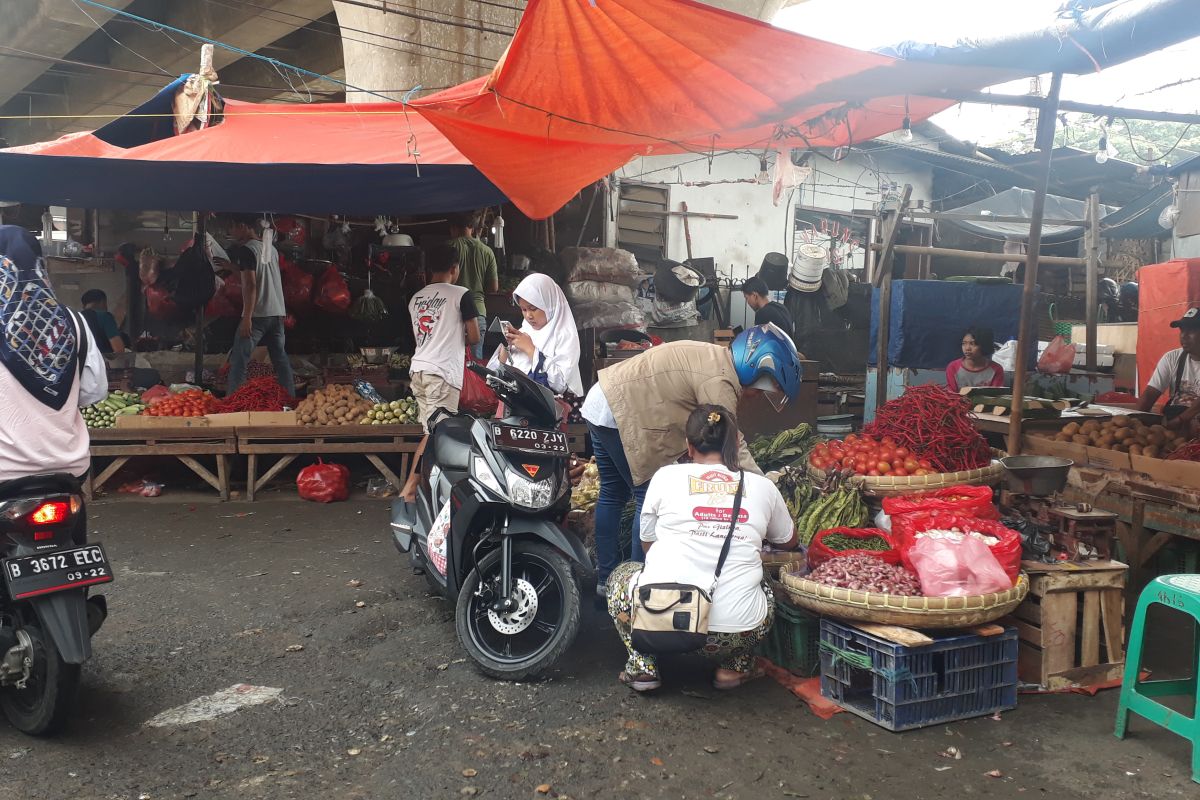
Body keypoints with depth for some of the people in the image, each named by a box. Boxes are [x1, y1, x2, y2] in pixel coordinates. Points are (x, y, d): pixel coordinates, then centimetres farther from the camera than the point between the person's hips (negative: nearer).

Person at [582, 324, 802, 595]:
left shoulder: (715, 359, 11)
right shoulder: (719, 382, -20)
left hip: (601, 403, 11)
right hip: (619, 415, -11)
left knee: (613, 494, 19)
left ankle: (607, 579, 30)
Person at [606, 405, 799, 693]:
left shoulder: (666, 476, 2)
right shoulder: (762, 486, 6)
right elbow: (789, 542, 26)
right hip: (734, 632, 2)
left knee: (622, 574, 30)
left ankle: (643, 666, 16)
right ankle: (734, 667, 19)